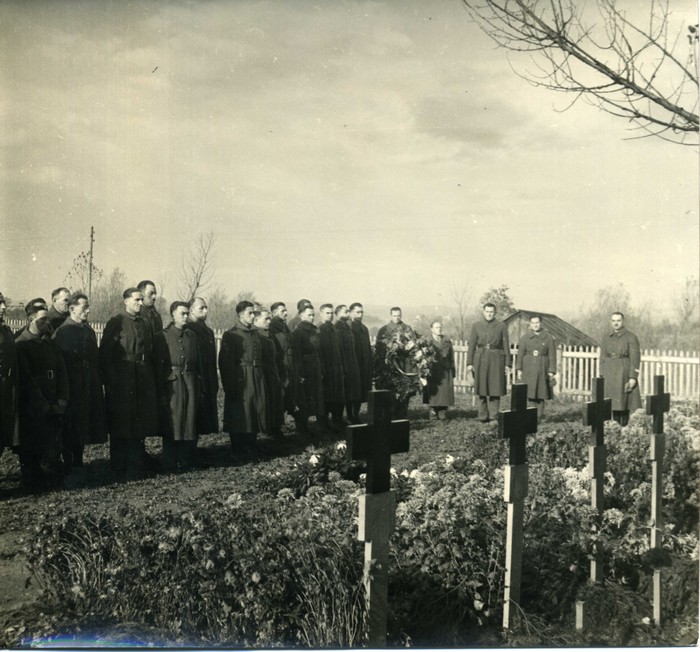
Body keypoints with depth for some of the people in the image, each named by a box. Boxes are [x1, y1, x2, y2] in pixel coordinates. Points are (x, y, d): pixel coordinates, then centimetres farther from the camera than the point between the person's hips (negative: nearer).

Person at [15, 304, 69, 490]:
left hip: (54, 405, 5)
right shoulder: (21, 344, -7)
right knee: (31, 446, 3)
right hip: (32, 408, -5)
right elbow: (26, 378, -12)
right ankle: (33, 480, 15)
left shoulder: (50, 342, 12)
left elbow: (61, 371, 8)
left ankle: (53, 478, 17)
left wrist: (62, 399, -4)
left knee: (53, 445, 5)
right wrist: (43, 405, -13)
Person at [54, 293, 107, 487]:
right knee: (70, 431, 0)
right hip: (71, 389, -7)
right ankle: (69, 470, 8)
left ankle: (78, 467, 25)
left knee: (82, 427, 14)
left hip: (89, 389, 7)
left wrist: (98, 382, 11)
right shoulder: (62, 332, -9)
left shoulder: (88, 330, 12)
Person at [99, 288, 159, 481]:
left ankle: (136, 468, 18)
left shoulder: (145, 325, 14)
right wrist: (111, 383, -15)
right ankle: (120, 470, 10)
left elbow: (152, 355, 18)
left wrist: (155, 376, 10)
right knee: (121, 429, 1)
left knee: (140, 427, 9)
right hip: (122, 385, -6)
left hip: (144, 385, 6)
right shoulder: (115, 323, -5)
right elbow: (105, 356, -10)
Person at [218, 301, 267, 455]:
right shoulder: (230, 335, -7)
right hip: (240, 383, -7)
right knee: (239, 418, -1)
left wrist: (261, 382, 11)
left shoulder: (255, 334, 14)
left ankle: (251, 448, 21)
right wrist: (230, 388, -16)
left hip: (256, 383, 7)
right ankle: (238, 452, 9)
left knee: (254, 417, 11)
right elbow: (225, 364, -12)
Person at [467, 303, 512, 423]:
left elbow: (506, 345, 4)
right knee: (482, 390, 4)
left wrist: (507, 364, -2)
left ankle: (493, 416, 3)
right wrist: (469, 363, 0)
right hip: (481, 359, 1)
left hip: (496, 360, -1)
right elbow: (471, 345, 7)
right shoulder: (476, 326, 9)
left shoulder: (501, 326, 5)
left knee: (495, 389, -3)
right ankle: (483, 416, 12)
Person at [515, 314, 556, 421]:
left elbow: (552, 356, 0)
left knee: (540, 393, 3)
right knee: (530, 393, -6)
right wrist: (518, 369, -2)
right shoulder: (525, 338, 5)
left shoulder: (549, 338, 2)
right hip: (528, 370, 1)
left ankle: (538, 417, 10)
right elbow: (520, 354, 4)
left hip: (542, 370, 0)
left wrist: (551, 371, -6)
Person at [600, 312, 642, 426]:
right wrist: (602, 377, 5)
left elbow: (635, 359, -8)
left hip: (624, 373, -4)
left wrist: (633, 377, -14)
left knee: (624, 404, -1)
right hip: (610, 374, 4)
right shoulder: (606, 339, 10)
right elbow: (603, 359, 11)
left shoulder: (631, 337, -4)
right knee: (613, 404, 5)